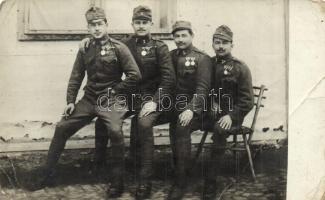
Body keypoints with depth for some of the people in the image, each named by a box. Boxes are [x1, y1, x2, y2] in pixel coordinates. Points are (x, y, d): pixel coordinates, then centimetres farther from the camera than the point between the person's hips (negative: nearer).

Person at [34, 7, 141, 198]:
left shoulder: (118, 48, -7)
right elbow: (76, 77, 10)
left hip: (110, 99, -5)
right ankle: (47, 174, 15)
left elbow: (135, 75, -10)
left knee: (115, 130, -31)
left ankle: (118, 180, -15)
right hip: (89, 99, 5)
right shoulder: (85, 49, 7)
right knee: (62, 128, 1)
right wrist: (70, 100, 2)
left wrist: (115, 91, -9)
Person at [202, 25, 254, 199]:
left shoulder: (240, 68, -3)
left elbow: (248, 101, -6)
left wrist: (231, 116, -20)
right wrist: (211, 102, -6)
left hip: (231, 115, -4)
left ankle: (210, 184, -29)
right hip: (211, 113, 4)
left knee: (220, 131, -37)